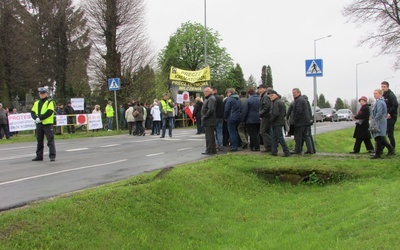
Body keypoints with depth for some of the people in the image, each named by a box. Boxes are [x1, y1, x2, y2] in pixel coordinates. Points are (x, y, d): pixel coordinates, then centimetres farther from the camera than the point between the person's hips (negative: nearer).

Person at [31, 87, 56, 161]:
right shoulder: (36, 103, 16)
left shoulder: (50, 102, -1)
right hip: (39, 124, 6)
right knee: (39, 141, 12)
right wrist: (36, 118, -12)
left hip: (47, 124, -6)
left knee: (50, 140, -8)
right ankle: (39, 156, 20)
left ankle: (52, 156, -8)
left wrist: (40, 118, -19)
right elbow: (32, 112, 9)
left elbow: (49, 112, -15)